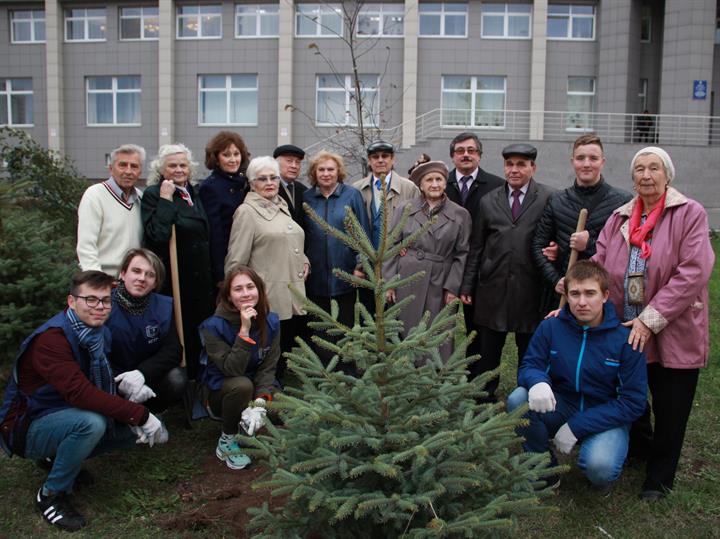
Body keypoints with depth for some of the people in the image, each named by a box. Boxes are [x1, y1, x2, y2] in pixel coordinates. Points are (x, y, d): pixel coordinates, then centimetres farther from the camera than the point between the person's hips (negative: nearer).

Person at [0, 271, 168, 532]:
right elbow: (80, 393, -38)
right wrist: (140, 414, -36)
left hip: (67, 416, 8)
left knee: (136, 428, -2)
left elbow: (105, 381, 6)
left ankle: (59, 456, 13)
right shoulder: (51, 339, -28)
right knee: (91, 421, -35)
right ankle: (51, 494, -11)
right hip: (28, 428, -8)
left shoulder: (99, 332, -2)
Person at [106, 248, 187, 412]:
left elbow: (173, 350, -10)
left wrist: (142, 373, -28)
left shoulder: (164, 306, -3)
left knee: (177, 379, -26)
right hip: (114, 379, -2)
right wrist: (122, 383, -34)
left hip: (149, 376, 2)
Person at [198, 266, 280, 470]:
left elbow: (269, 366, -10)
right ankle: (227, 440, -11)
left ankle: (250, 429, 9)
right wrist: (244, 330, -35)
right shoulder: (214, 326, -21)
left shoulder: (271, 321, -8)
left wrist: (260, 402, -26)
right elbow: (232, 370, -28)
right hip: (221, 392, -4)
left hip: (258, 389, 4)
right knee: (242, 385, -36)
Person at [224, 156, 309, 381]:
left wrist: (304, 261, 13)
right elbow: (235, 261, -7)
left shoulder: (283, 207, 17)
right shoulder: (246, 212, -5)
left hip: (294, 300, 7)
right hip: (268, 301, -7)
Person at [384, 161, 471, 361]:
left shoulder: (460, 214, 2)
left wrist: (452, 287, -4)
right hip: (407, 282, 1)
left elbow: (462, 254, 2)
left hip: (440, 286, -1)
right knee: (406, 336, 6)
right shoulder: (404, 210, 4)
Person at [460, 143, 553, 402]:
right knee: (486, 353, 9)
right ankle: (483, 398, 21)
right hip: (493, 289, 3)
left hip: (531, 291, -2)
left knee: (529, 353, 10)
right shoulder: (488, 201, 9)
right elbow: (476, 248, 9)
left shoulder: (549, 199, -1)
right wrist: (467, 287, 7)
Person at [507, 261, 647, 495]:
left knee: (599, 466, -33)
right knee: (518, 400, -26)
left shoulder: (625, 337, -15)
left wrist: (576, 427, -20)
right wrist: (537, 381, -32)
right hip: (560, 407, 3)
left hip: (606, 418, -3)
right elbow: (528, 366, -3)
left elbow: (633, 402, -14)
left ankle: (602, 477, 7)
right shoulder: (551, 327, -7)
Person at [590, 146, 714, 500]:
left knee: (670, 412, 8)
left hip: (674, 335, -4)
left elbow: (693, 273, -16)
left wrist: (651, 319, -20)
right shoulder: (619, 219, 7)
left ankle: (658, 480, 27)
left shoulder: (690, 214, -8)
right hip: (626, 332, 4)